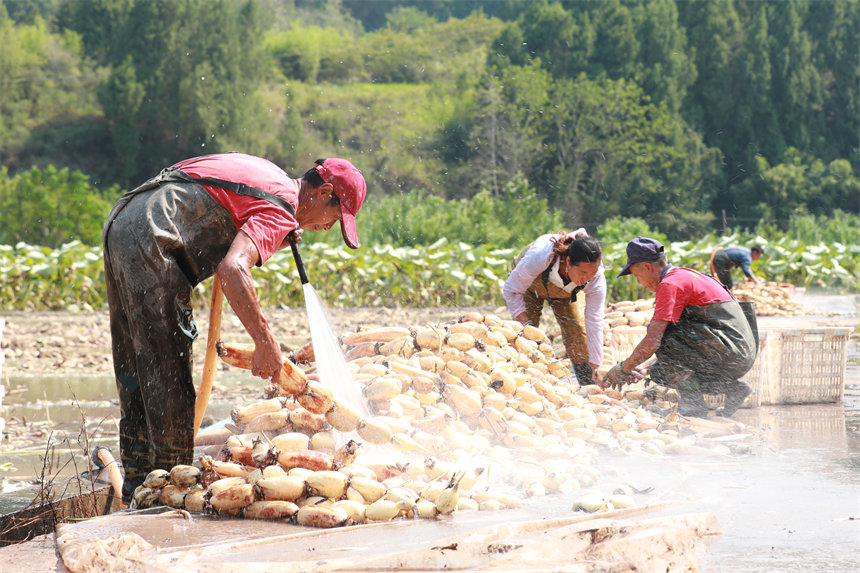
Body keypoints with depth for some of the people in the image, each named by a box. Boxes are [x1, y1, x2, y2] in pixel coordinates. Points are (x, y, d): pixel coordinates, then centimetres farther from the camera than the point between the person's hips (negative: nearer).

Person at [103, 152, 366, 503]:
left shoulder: (267, 173, 21)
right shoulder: (279, 212, -9)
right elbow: (232, 269, -26)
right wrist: (265, 342, -21)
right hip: (151, 239, -10)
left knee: (137, 370, 14)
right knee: (167, 373, -5)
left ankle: (139, 483, 20)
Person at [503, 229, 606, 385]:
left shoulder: (596, 279, -38)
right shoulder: (539, 257, -47)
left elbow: (595, 324, -32)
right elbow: (512, 290, -29)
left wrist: (595, 369, -32)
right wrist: (526, 323, -36)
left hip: (563, 293, 2)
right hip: (530, 284, -2)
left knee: (575, 332, -10)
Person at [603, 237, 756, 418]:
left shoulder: (670, 284, -11)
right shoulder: (684, 275, 21)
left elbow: (653, 341, -16)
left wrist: (623, 368, -1)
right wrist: (647, 368, 22)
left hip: (731, 354, -10)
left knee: (660, 333, -14)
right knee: (660, 371, 14)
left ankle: (693, 403, -13)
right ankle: (732, 388, 11)